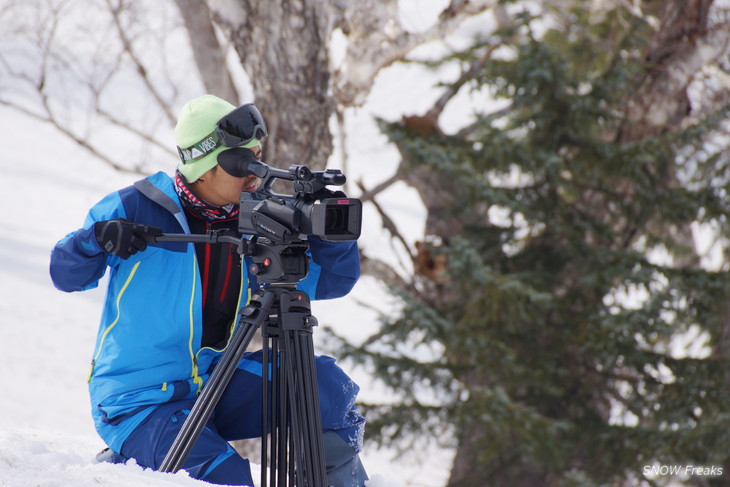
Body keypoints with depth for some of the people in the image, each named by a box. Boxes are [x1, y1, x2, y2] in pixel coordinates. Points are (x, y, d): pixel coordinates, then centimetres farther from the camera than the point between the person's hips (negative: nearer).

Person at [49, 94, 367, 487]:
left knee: (325, 384, -14)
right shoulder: (137, 208, -9)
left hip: (218, 383, 5)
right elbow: (66, 275, -3)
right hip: (140, 402, -5)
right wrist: (98, 237, -26)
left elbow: (332, 281, 7)